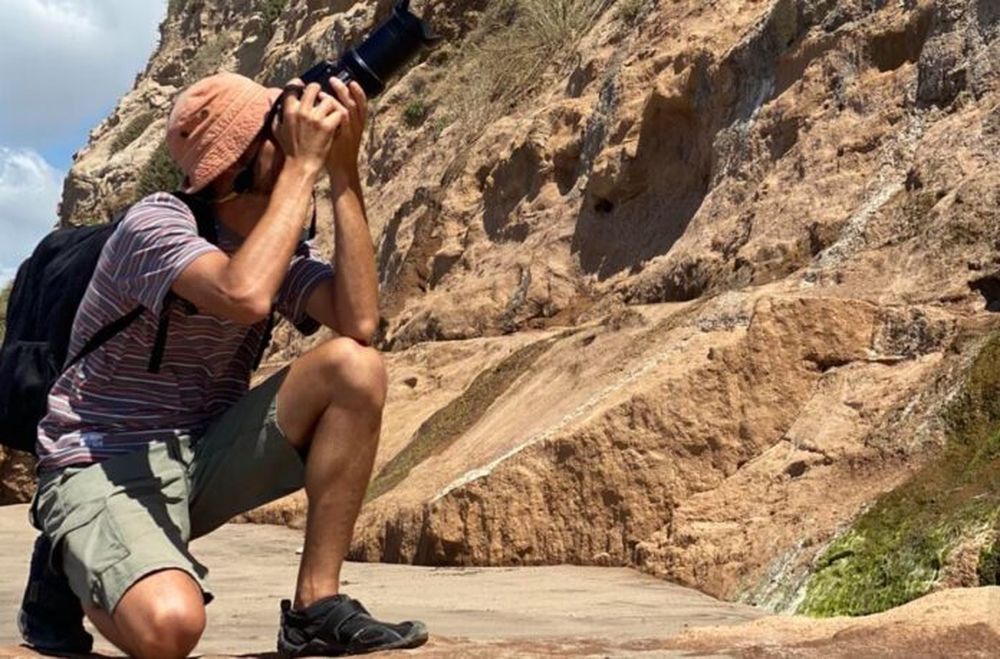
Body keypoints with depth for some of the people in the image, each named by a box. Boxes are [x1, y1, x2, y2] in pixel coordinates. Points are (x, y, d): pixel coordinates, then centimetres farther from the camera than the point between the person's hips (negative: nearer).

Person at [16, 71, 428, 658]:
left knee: (356, 366, -16)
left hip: (203, 458, 6)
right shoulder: (157, 222, -17)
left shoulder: (279, 242, 3)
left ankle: (316, 607, -11)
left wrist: (345, 171, -16)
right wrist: (305, 166, -28)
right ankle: (67, 572, 4)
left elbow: (360, 323, -16)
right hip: (104, 468, -6)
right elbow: (244, 296, -39)